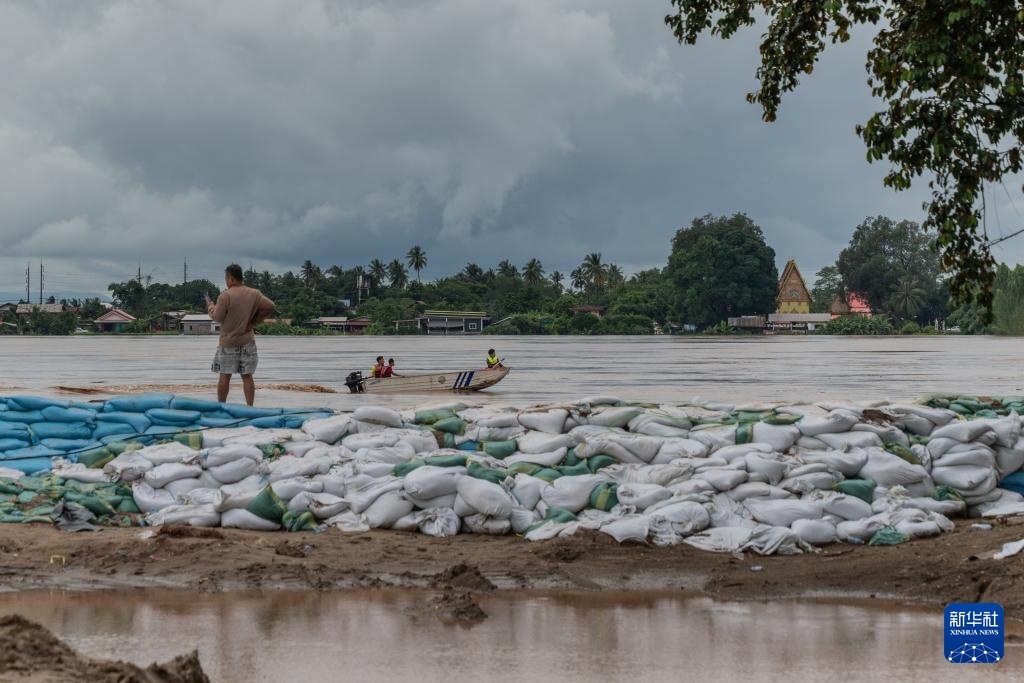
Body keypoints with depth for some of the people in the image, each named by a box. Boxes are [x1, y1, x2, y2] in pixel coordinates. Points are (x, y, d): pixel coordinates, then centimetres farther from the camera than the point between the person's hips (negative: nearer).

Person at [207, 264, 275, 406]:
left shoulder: (225, 296, -13)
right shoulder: (254, 294, 1)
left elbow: (217, 317, -9)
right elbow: (270, 306, -1)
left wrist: (210, 306, 10)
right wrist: (255, 320, 5)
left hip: (228, 342, -4)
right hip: (247, 342, 4)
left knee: (224, 376, 4)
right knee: (247, 376, 6)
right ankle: (250, 407, 3)